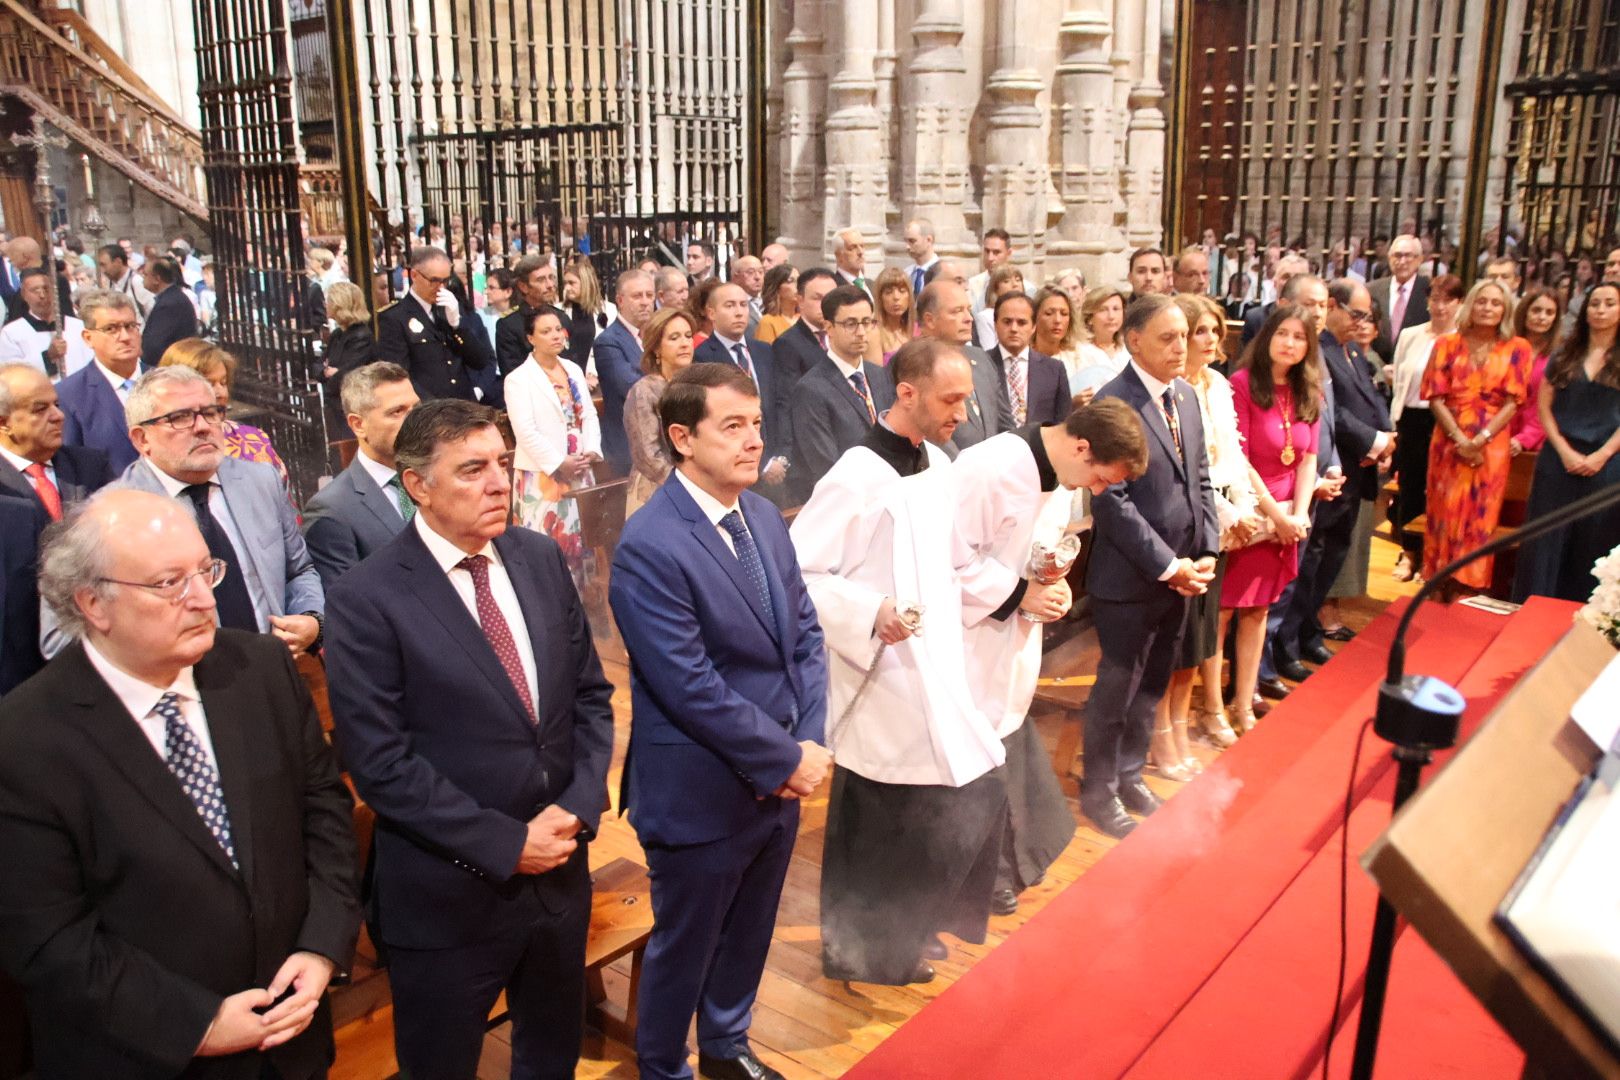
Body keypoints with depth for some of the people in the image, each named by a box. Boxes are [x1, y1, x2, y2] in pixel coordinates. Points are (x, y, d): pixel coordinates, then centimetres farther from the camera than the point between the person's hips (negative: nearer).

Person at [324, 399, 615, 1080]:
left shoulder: (541, 557, 0)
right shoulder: (367, 598, -15)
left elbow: (590, 692, 4)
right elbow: (379, 762, -18)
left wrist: (579, 806, -9)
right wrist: (505, 844, -18)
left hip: (559, 870, 5)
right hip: (448, 897, -4)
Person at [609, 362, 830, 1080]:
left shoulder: (764, 516, 2)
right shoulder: (648, 547, -23)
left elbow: (805, 633, 5)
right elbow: (693, 689, -25)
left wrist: (811, 740, -7)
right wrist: (789, 759, -17)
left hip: (780, 781, 7)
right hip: (702, 797, -7)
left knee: (748, 935, 26)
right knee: (685, 946, 16)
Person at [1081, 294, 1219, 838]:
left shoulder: (1186, 396, 9)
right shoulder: (1112, 404, -16)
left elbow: (1200, 480, 12)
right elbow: (1110, 501, -20)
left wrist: (1205, 553, 0)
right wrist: (1168, 566, -17)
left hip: (1181, 574, 7)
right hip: (1131, 578, -7)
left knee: (1152, 686, 18)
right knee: (1117, 689, 7)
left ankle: (1129, 775, 35)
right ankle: (1099, 791, 24)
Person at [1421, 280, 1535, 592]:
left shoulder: (1517, 349, 3)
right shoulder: (1447, 345, 4)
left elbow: (1512, 402, -2)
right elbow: (1436, 397, -1)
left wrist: (1480, 440, -13)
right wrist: (1460, 439, -12)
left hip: (1492, 444, 0)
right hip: (1449, 441, 0)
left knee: (1480, 516, 3)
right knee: (1445, 512, 4)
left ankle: (1470, 587, 13)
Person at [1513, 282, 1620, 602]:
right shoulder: (1564, 356, 8)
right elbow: (1544, 406, 4)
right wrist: (1564, 451, -7)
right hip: (1558, 459, 1)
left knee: (1593, 544, 3)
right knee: (1547, 538, 3)